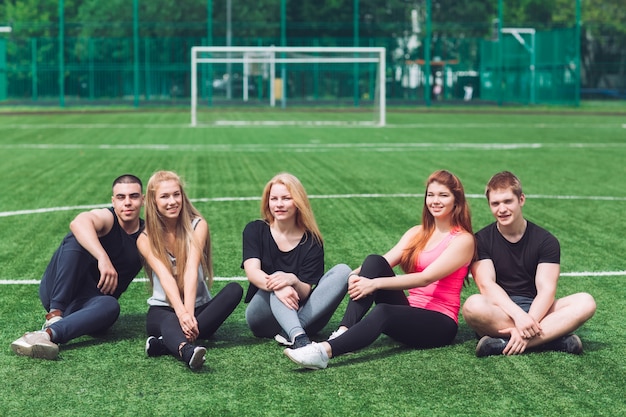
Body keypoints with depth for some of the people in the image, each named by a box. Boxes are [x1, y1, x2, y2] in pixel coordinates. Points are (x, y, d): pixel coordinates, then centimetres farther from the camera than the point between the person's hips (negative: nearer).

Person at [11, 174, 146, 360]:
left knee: (110, 306, -34)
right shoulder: (106, 218, -9)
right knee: (78, 237, -27)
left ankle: (48, 333, -52)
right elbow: (79, 223, -34)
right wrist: (103, 259, -48)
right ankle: (55, 315, -35)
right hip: (57, 292, -3)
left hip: (91, 303, 3)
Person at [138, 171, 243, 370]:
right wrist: (181, 312, -38)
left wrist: (189, 313, -34)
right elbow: (165, 277, -20)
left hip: (199, 307, 2)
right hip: (164, 309, -1)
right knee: (170, 322, -37)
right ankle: (187, 350, -73)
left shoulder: (197, 226, -3)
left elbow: (191, 270, -18)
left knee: (235, 289, -28)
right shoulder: (145, 239, -3)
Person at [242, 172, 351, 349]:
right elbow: (252, 271, -16)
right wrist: (276, 285, -39)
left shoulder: (312, 241, 0)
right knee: (278, 284, -32)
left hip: (300, 315, 1)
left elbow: (305, 293, -9)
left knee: (342, 271, -19)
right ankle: (298, 338, -57)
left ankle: (290, 333, -33)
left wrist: (292, 281, -34)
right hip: (263, 318, -1)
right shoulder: (255, 230, 2)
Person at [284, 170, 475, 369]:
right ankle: (342, 332, -32)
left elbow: (425, 278, -18)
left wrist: (375, 283, -26)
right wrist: (357, 275, -21)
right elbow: (387, 260, 1)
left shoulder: (463, 240, -5)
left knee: (383, 311, -37)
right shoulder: (417, 233, 16)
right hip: (409, 312, 6)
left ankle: (325, 351, -53)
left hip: (439, 324, -6)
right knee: (374, 262, -18)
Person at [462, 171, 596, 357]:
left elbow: (546, 289, -8)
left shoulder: (545, 241, 3)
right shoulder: (481, 240, 1)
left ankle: (503, 344, -35)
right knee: (473, 305, -36)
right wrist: (518, 315, -29)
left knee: (585, 302, -25)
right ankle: (556, 337, -32)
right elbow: (486, 284, -12)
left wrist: (528, 322, -27)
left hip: (536, 310, 2)